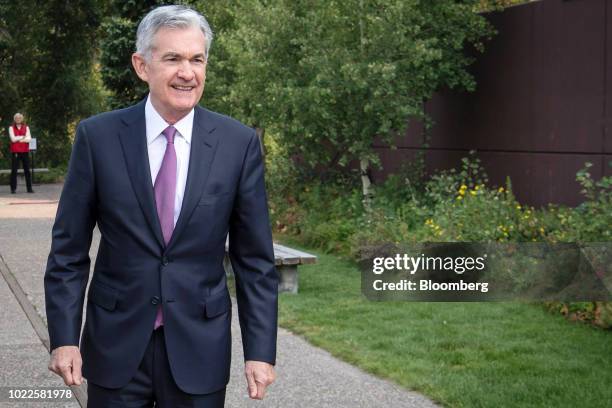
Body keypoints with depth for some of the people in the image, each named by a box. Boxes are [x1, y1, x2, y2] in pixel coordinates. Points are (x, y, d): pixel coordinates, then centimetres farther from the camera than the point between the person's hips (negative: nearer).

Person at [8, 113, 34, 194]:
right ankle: (13, 188, 0)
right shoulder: (11, 128, 6)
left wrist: (18, 139, -10)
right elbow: (13, 139, -8)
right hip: (15, 151, -2)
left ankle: (29, 188, 6)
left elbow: (29, 138, -2)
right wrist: (23, 137, -3)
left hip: (25, 151, 2)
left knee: (27, 170, 2)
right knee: (14, 170, -3)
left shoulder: (26, 127, 11)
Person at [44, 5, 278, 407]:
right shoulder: (98, 136, -5)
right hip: (116, 344, 0)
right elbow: (68, 249, 0)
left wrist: (260, 351, -4)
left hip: (199, 348, 0)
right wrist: (64, 338, -5)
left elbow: (254, 259, -1)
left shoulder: (239, 143, -4)